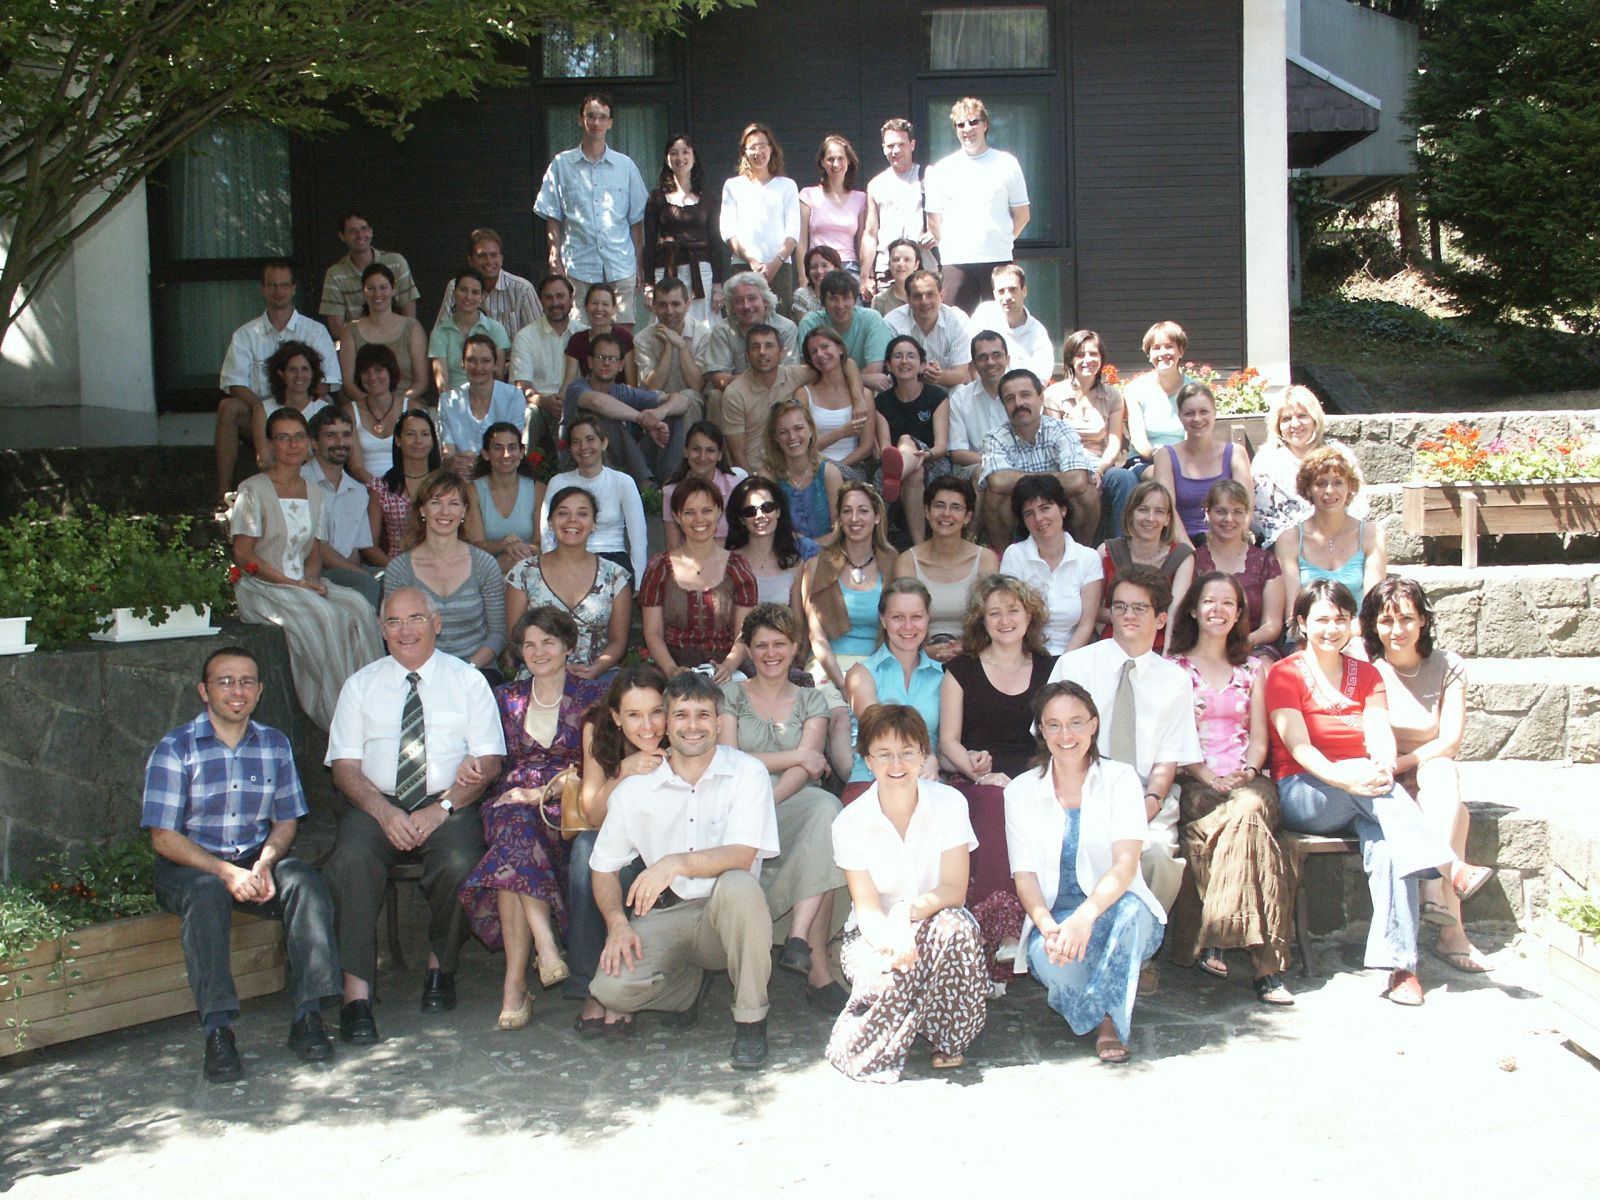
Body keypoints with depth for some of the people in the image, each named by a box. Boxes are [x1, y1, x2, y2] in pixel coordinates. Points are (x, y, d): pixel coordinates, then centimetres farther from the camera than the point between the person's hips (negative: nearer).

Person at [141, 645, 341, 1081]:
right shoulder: (174, 750, -3)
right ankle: (218, 1030, -37)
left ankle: (308, 1015, -28)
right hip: (190, 865, -3)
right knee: (207, 894, -36)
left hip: (258, 859, 3)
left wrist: (264, 863, -13)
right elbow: (163, 837, -8)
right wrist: (226, 871, -22)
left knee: (307, 882, -28)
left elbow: (287, 821, 10)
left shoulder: (275, 745, 9)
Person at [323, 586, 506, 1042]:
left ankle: (441, 967, -4)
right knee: (351, 860, -31)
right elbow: (345, 765, 5)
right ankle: (357, 992, -27)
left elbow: (489, 761, 2)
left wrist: (443, 808, -13)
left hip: (448, 808, -1)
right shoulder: (361, 685, 13)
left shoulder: (467, 680, 10)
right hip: (376, 805, 1)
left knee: (459, 863, -32)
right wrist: (384, 812, -14)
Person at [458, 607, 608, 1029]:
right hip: (509, 800, 2)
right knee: (514, 827, -36)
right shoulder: (506, 698, 21)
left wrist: (547, 792, -14)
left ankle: (515, 984, -39)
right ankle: (545, 947, -45)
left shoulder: (592, 697, 10)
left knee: (512, 850, -35)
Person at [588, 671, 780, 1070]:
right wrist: (617, 923, -11)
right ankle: (687, 986, 13)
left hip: (726, 916, -2)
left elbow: (742, 856, -19)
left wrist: (677, 863, -34)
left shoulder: (747, 773, -7)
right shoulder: (634, 788, 1)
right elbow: (603, 868, 7)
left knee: (738, 885, -36)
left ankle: (750, 1022, -17)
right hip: (665, 916, 2)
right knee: (611, 988, -24)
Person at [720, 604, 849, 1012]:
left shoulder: (812, 701, 19)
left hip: (795, 804, 2)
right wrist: (794, 756, -3)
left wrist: (766, 802, -18)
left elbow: (807, 769, 2)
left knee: (826, 809, -37)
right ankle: (817, 967, -34)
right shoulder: (731, 694, 16)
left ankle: (799, 937, -41)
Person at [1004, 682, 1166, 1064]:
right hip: (1053, 916, 1)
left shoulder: (1120, 779, -1)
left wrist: (1085, 917, -35)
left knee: (1131, 908, -37)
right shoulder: (1022, 792, 5)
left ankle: (1108, 1020, -18)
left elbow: (1126, 863, -16)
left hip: (1113, 911, 0)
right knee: (1049, 956, -35)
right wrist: (1049, 927, -25)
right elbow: (1025, 877, -3)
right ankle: (1105, 1017, -3)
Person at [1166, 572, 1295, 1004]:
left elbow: (1259, 737, 14)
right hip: (1194, 784, -2)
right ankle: (1264, 963, -33)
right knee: (1247, 823, -35)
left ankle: (1213, 939, -34)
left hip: (1248, 781, 2)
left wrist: (1248, 772, -7)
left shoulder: (1252, 670, 22)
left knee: (1249, 808, -36)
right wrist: (1207, 777, -11)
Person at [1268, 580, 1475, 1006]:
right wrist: (1341, 777, -33)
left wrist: (1384, 766, -28)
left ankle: (1399, 962, -38)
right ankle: (1452, 868, -38)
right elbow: (1297, 746, -13)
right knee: (1370, 777, -34)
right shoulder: (1285, 674, 1)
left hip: (1359, 796, 3)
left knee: (1387, 839, -32)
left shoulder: (1366, 675, 15)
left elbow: (1380, 734, -3)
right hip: (1302, 795, -3)